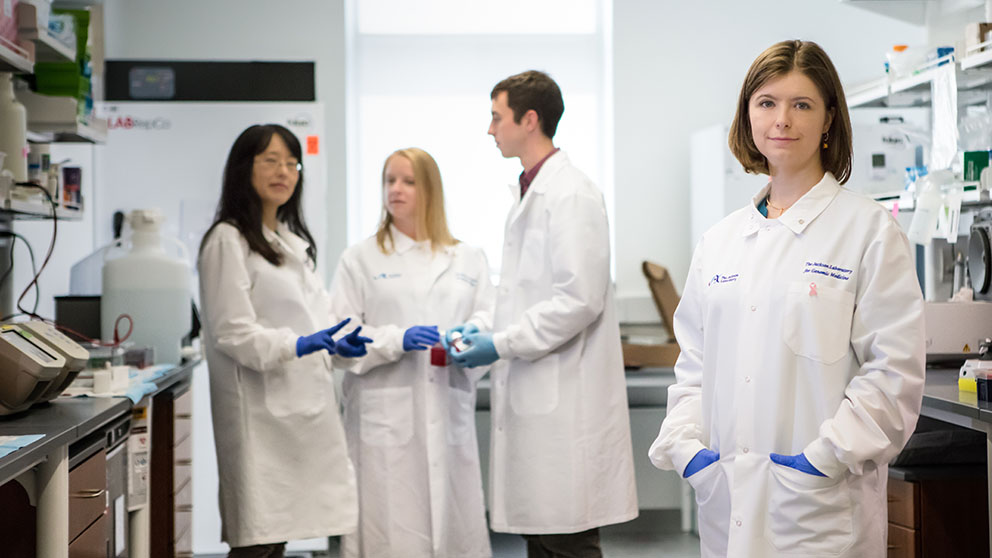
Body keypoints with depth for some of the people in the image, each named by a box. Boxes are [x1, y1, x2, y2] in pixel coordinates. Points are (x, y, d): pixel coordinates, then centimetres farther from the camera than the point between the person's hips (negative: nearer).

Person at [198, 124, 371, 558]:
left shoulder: (294, 242, 21)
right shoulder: (228, 240, -6)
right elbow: (231, 332, -13)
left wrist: (335, 343, 3)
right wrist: (296, 346, -24)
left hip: (302, 405, 8)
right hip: (261, 407, -8)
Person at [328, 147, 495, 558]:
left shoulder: (468, 259, 16)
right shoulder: (360, 258, 8)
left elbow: (488, 319, 6)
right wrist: (397, 340, -15)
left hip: (450, 414, 2)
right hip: (386, 414, -2)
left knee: (456, 522, 2)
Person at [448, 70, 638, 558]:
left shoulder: (572, 194, -12)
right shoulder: (528, 193, 19)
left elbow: (579, 299, -19)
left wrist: (501, 344, -16)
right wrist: (482, 328, 12)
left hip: (565, 400, -10)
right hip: (532, 397, 10)